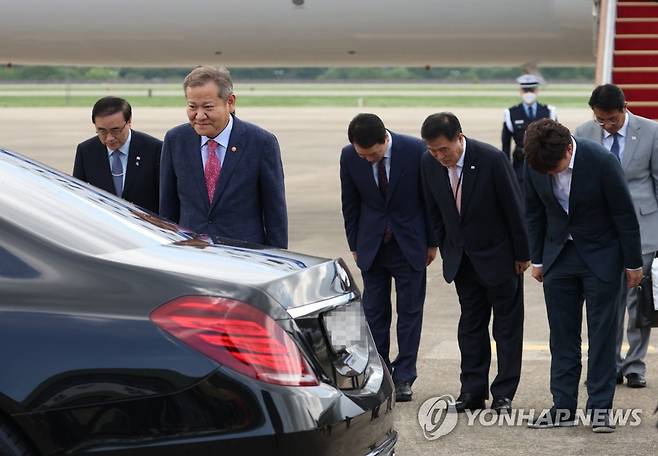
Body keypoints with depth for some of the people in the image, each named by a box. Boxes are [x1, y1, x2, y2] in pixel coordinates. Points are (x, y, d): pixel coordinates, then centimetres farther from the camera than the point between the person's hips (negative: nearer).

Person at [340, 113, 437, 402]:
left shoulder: (416, 151, -16)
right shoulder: (349, 156, -9)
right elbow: (350, 204, 4)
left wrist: (432, 243, 0)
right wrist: (355, 245, 6)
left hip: (410, 245, -2)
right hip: (372, 245, 2)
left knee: (410, 312, 1)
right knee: (374, 312, 4)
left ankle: (403, 378, 7)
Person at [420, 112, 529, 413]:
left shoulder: (492, 160, -24)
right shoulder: (429, 163, -10)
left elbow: (514, 208, -15)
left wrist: (522, 254, -9)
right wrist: (446, 250, 7)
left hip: (498, 256, -4)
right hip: (462, 258, 5)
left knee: (507, 326, 4)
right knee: (470, 324, 9)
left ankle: (504, 394, 9)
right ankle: (472, 392, 14)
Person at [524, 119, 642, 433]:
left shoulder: (602, 162, -23)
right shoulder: (534, 165, -12)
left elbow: (624, 215, -13)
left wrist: (633, 263, -7)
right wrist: (537, 259, 8)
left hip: (601, 256, -4)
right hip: (559, 255, 4)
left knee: (602, 334, 0)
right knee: (562, 335, 5)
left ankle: (600, 408, 5)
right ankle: (563, 408, 10)